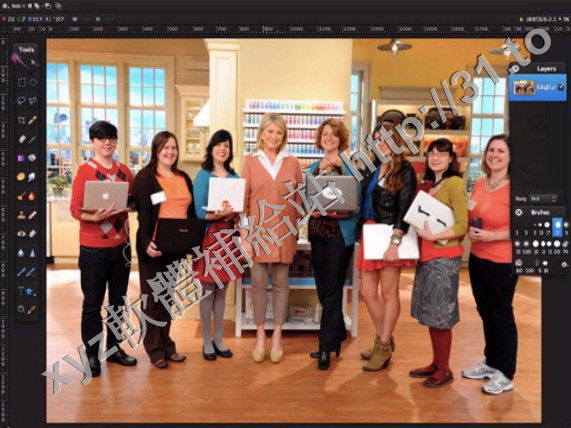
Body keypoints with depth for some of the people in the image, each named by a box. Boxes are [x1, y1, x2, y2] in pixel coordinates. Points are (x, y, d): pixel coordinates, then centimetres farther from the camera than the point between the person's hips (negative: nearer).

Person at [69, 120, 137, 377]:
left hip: (121, 246, 5)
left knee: (118, 300, 14)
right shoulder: (85, 171, -6)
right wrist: (94, 217, -29)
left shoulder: (124, 171, 8)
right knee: (93, 304, 6)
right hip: (93, 249, -4)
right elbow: (75, 209, -11)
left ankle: (114, 348, 29)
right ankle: (92, 354, 20)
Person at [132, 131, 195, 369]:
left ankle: (166, 343, 27)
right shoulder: (145, 177, -5)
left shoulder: (184, 178, 13)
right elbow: (143, 214, -14)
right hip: (154, 246, -5)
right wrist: (147, 243, -25)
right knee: (152, 296, 6)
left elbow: (191, 211, 13)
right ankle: (155, 349, 17)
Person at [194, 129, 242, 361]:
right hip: (209, 236, -5)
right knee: (208, 291, 2)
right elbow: (199, 212, -10)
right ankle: (206, 341, 16)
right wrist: (218, 214, -26)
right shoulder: (203, 176, -5)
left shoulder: (234, 176, 9)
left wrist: (234, 212, -10)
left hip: (228, 235, 5)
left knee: (222, 291, 12)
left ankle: (219, 339, 23)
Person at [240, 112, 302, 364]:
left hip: (284, 232, 1)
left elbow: (299, 199, 10)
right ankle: (260, 337, 19)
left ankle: (277, 338, 19)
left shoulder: (292, 163, 7)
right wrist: (244, 236, -6)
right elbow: (243, 199, 0)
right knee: (258, 283, 5)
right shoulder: (250, 162, 3)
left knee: (281, 283, 7)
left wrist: (297, 230, 5)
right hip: (258, 230, -1)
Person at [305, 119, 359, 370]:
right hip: (317, 231, 6)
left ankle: (327, 347, 8)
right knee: (322, 288, 12)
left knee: (333, 289, -1)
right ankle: (337, 336, 30)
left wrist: (340, 211, -22)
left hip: (340, 233, -6)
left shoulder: (350, 166, -3)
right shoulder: (313, 168, 13)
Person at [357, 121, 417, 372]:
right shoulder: (372, 168, 12)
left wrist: (395, 242, -19)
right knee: (367, 291, 8)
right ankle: (384, 339, 28)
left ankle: (384, 347, 17)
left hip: (391, 235, -6)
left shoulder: (405, 170, -5)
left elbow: (405, 209, -11)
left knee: (388, 292, 4)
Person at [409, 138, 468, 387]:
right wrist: (420, 232, 4)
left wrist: (434, 236, -23)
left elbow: (462, 225, -15)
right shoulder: (432, 185, 14)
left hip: (445, 257, -8)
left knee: (440, 315, 1)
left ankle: (444, 370, 16)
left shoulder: (454, 183, -10)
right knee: (429, 313, 14)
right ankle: (436, 363, 28)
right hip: (426, 256, 8)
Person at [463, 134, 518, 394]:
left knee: (501, 314, 6)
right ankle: (490, 362, 35)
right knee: (485, 312, 18)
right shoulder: (479, 184, 6)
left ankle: (505, 374, 22)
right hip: (477, 258, 7)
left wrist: (491, 236, -22)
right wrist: (470, 230, -1)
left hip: (503, 262, -7)